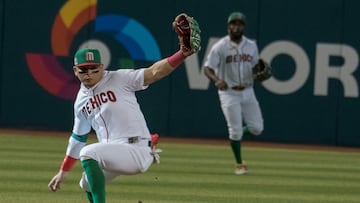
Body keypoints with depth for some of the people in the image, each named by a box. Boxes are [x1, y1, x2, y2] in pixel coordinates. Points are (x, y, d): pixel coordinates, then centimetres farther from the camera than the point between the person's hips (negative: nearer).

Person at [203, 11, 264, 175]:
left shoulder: (251, 46, 6)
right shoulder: (220, 47, -9)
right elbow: (207, 68, -11)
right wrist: (217, 80, -31)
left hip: (247, 92, 4)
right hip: (229, 93, -4)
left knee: (257, 128, -3)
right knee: (235, 129, -7)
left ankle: (237, 135, 29)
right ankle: (239, 164, 11)